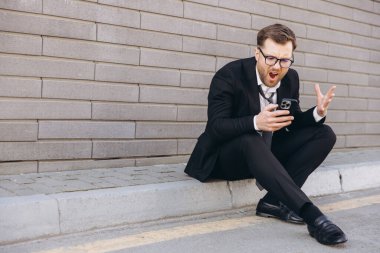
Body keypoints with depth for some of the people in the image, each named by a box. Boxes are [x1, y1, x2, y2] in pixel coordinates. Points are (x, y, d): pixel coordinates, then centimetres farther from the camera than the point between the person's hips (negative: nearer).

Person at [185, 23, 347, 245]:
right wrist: (256, 123, -41)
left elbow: (292, 123, 5)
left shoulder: (291, 78, 0)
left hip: (268, 153, 6)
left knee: (325, 134, -9)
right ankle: (312, 215, -41)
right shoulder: (229, 75, -18)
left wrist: (318, 113, -16)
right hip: (228, 157, -6)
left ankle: (273, 201, -19)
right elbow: (215, 128, -24)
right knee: (250, 141, -39)